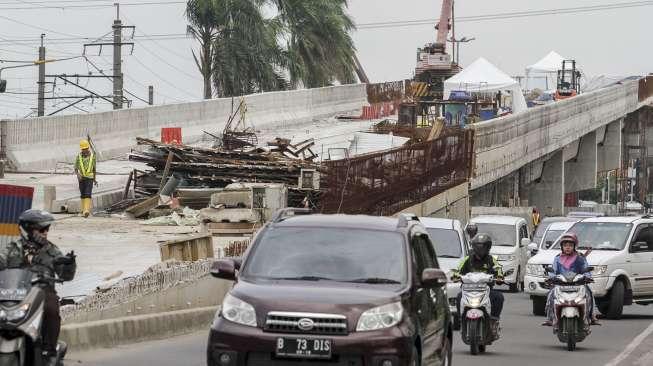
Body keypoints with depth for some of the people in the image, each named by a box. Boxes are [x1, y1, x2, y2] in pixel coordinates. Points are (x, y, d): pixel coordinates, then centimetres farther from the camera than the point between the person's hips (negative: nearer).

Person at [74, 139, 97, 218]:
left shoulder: (92, 156, -2)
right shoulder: (79, 157, -2)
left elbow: (94, 168, 9)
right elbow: (76, 168, 0)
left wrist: (94, 179, 17)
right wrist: (78, 174, -22)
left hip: (89, 178, -2)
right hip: (81, 178, 2)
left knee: (88, 194, -16)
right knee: (83, 194, 12)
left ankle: (86, 211, -26)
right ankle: (83, 209, 30)